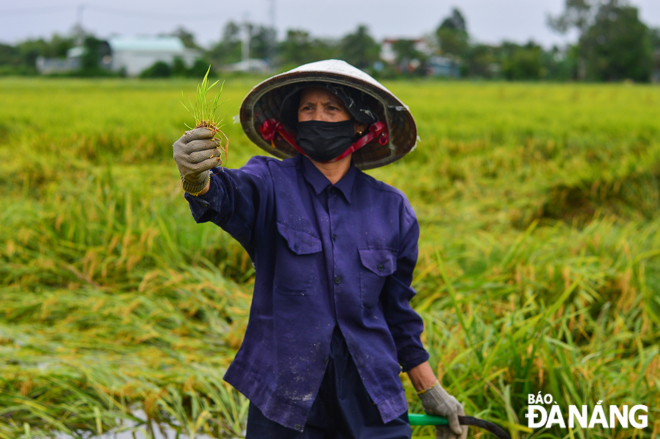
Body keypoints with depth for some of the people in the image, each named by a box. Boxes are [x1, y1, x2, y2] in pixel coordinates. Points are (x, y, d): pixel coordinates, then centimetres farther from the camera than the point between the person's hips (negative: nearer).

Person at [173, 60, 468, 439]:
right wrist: (198, 180, -50)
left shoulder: (392, 209, 6)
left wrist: (430, 391, 19)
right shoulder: (271, 183, -3)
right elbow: (230, 194, -27)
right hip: (283, 398, -2)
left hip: (372, 402, 2)